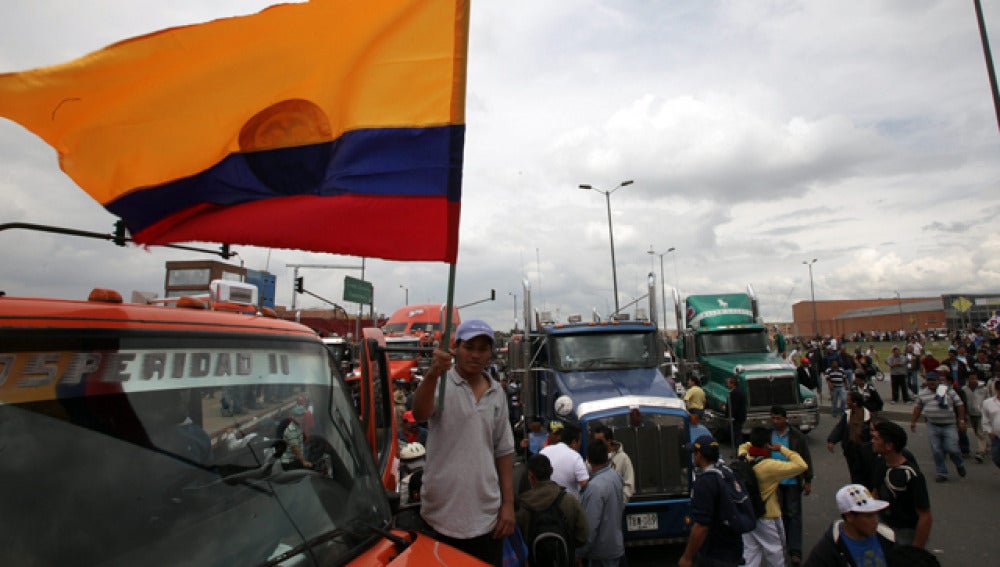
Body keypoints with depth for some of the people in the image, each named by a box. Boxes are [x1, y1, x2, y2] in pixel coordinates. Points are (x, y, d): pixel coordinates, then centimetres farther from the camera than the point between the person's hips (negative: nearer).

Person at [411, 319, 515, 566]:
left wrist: (508, 504, 8)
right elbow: (419, 414, -29)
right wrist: (432, 374, -47)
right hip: (443, 516, -4)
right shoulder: (441, 383, -8)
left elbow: (504, 450, 12)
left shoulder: (497, 393, 8)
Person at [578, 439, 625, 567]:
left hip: (603, 551, -8)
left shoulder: (596, 486, -28)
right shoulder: (615, 476, -2)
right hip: (615, 543, 8)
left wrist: (581, 553, -16)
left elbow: (591, 525, -26)